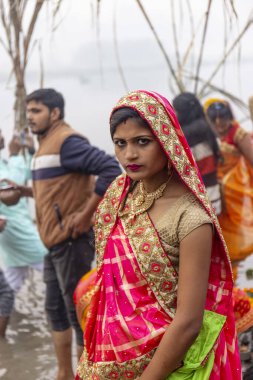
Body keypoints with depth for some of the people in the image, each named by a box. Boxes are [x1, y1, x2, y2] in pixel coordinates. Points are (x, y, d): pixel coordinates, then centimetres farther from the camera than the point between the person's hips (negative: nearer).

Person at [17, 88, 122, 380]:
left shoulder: (66, 141, -15)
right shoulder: (47, 143, 14)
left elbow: (110, 169, -25)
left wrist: (86, 214, -23)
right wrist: (29, 191, 8)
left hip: (71, 240, -10)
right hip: (55, 240, 10)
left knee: (78, 310, -1)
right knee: (55, 309, 16)